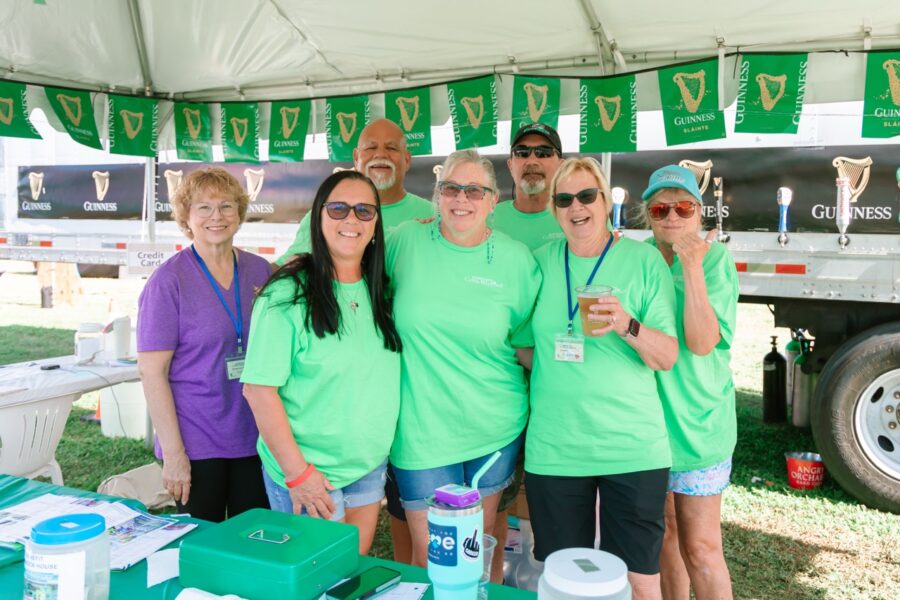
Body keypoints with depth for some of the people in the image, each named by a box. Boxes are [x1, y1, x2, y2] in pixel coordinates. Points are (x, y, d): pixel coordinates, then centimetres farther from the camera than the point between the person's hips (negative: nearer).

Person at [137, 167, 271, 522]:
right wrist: (173, 452, -12)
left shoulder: (261, 271, 4)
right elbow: (152, 372, -10)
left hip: (256, 440, 4)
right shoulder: (169, 281, -8)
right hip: (197, 445, -4)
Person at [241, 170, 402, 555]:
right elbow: (259, 390, -16)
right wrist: (296, 472, -17)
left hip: (371, 466, 6)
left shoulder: (381, 292, 4)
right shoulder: (288, 294, -15)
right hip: (308, 473, -6)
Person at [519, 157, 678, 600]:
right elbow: (525, 346, 17)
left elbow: (668, 357, -6)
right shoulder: (541, 262, 6)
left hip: (633, 448, -2)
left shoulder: (644, 260, -1)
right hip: (553, 449, 2)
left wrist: (628, 327, -22)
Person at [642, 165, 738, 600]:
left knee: (701, 547, 0)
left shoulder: (715, 259, -9)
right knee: (664, 531, 17)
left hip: (698, 421, -3)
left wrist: (692, 267, -25)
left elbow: (702, 342, -20)